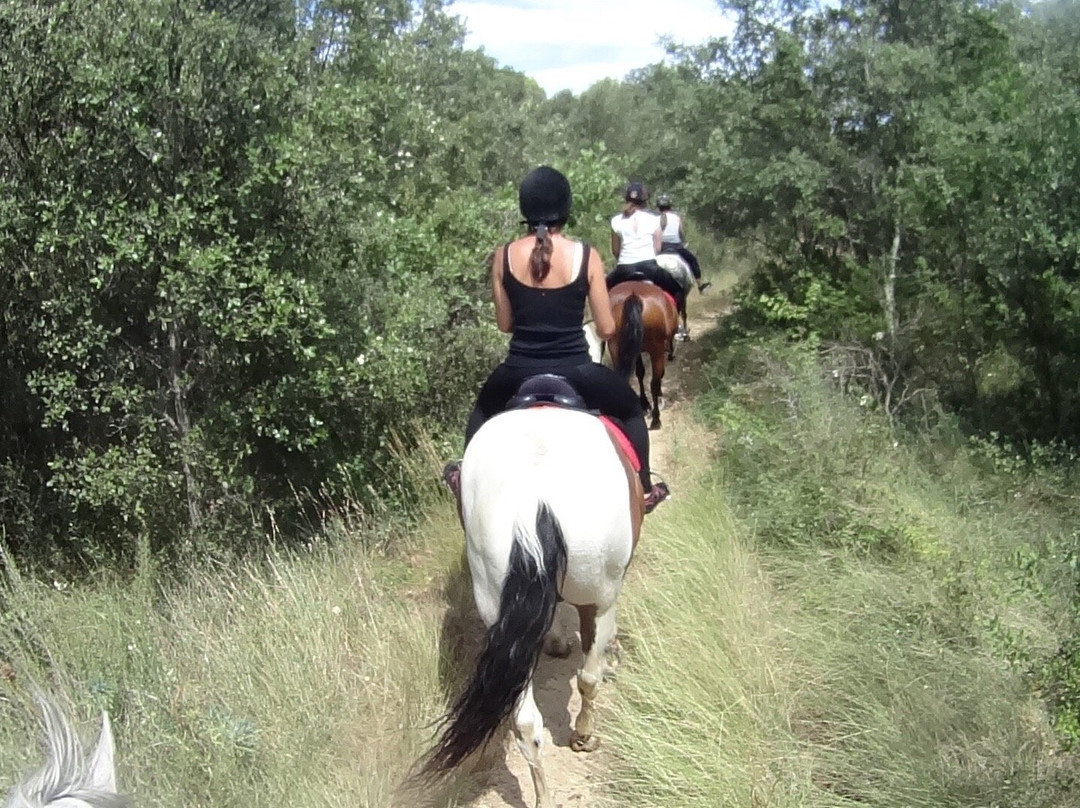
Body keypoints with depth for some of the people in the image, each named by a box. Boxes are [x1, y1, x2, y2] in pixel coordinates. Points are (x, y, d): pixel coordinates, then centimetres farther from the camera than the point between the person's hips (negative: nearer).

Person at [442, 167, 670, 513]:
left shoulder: (504, 256, -4)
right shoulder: (586, 256, -9)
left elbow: (504, 324, 5)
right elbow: (606, 329, -4)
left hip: (519, 372, 2)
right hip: (576, 372, -1)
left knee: (483, 409, 37)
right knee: (631, 411, 29)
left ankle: (466, 477, 48)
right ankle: (645, 488, 33)